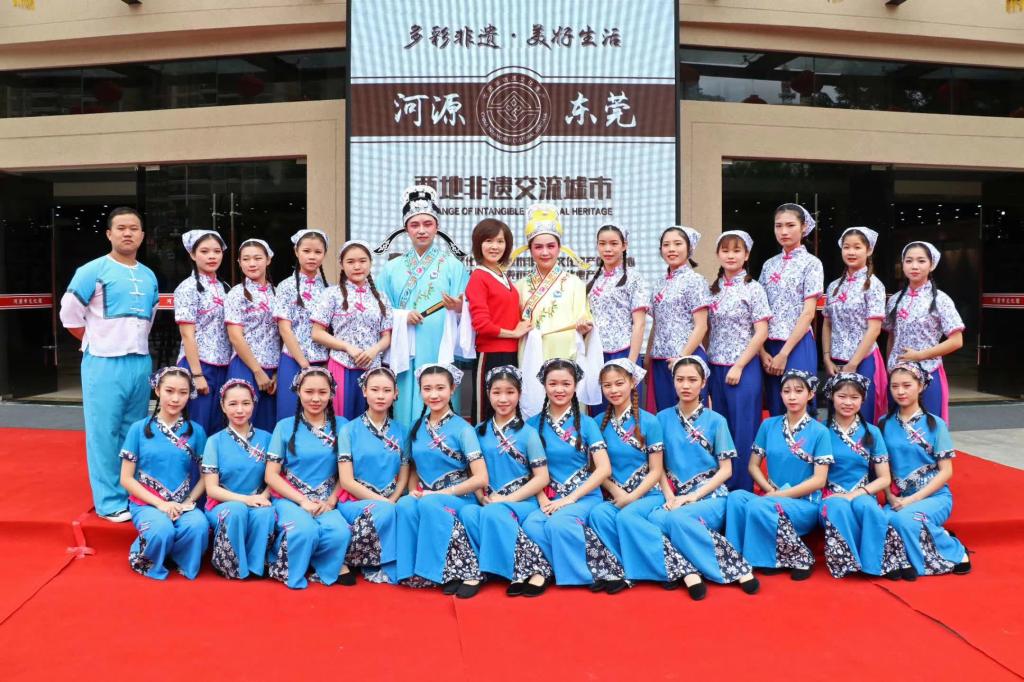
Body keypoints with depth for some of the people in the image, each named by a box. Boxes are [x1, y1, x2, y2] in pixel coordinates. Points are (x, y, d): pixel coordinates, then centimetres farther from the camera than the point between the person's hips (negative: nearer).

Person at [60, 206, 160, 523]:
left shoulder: (149, 276, 11)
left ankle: (134, 496, 21)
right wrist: (101, 343, 2)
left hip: (141, 363, 6)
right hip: (104, 364, -5)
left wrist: (134, 342, 14)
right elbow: (69, 315, -4)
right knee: (104, 433, -2)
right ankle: (110, 502, 6)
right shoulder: (93, 270, -6)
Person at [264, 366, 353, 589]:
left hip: (326, 502, 1)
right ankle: (291, 570, -5)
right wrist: (303, 501, -11)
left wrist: (330, 501, -9)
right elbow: (271, 475, 0)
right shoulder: (285, 426, 3)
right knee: (305, 531, -34)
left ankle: (330, 565, -2)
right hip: (290, 499, -1)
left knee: (340, 533, -32)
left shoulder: (341, 425, 7)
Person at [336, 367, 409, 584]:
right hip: (355, 502, -3)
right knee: (382, 512, -35)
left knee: (389, 510, -32)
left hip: (389, 502, 3)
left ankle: (378, 565, -11)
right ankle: (388, 569, -13)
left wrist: (391, 501, -10)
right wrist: (382, 502, -14)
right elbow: (346, 481, -6)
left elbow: (403, 478, 9)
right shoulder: (350, 430, 0)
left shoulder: (400, 432, 10)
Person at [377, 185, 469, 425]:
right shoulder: (392, 268, 11)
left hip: (440, 353, -2)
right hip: (405, 355, 2)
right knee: (406, 412, 4)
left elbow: (466, 313, 1)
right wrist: (403, 317, -8)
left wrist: (458, 308, -21)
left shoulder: (453, 265, 3)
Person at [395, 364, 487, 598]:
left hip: (457, 499, -4)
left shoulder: (462, 428, -6)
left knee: (430, 505, -36)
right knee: (405, 505, -30)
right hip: (425, 497, 4)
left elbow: (481, 478, -12)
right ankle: (416, 570, -23)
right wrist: (413, 491, -4)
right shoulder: (417, 427, 10)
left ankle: (466, 572, -27)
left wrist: (438, 493, -16)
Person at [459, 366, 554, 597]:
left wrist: (507, 499, -11)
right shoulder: (480, 431, 12)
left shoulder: (528, 433, 0)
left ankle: (536, 569, -24)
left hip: (522, 502, -3)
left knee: (493, 514, -36)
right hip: (488, 503, 4)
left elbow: (542, 478, -3)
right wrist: (483, 499, -7)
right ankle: (516, 569, -26)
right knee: (467, 513, -31)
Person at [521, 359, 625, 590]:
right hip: (549, 498, 3)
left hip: (583, 496, -2)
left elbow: (604, 469, -5)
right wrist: (543, 500, -10)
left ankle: (607, 569, -18)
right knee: (530, 525, -31)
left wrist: (570, 498, -13)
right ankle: (596, 571, -23)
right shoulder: (533, 424, 8)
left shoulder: (586, 423, 2)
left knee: (558, 523, -34)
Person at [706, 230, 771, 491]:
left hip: (743, 369, -5)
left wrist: (738, 366, -13)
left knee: (743, 430, -1)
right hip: (716, 368, 5)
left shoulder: (752, 289, -5)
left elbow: (761, 333, -9)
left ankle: (742, 491, 9)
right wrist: (706, 362, 4)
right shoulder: (713, 289, 10)